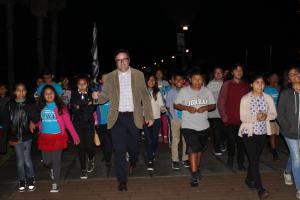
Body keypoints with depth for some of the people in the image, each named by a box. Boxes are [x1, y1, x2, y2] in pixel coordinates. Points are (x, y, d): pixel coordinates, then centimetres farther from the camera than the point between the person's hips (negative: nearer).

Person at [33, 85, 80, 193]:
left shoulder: (60, 107, -5)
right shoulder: (41, 107, 5)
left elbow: (68, 122, -8)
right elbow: (39, 121, 16)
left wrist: (75, 136, -11)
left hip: (57, 137, -3)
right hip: (45, 137, 3)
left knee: (56, 160, 1)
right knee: (47, 161, 6)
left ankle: (55, 184, 13)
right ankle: (52, 169, 41)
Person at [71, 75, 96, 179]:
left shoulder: (91, 94, 1)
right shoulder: (74, 95, 5)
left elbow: (92, 109, -7)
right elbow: (73, 109, -3)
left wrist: (80, 108, -10)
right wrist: (86, 106, -10)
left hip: (89, 123, -1)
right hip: (78, 124, 1)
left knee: (89, 145, -5)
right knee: (81, 146, 1)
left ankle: (91, 159, 30)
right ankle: (83, 169, 14)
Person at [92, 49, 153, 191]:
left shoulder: (138, 74, 2)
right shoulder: (110, 77, 4)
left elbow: (145, 96, 3)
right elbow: (105, 96, 3)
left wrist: (149, 116, -1)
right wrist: (97, 97, -20)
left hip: (134, 117, 0)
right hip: (117, 117, 0)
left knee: (132, 145, 13)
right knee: (119, 150, -1)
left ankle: (133, 161, 48)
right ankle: (122, 180, 11)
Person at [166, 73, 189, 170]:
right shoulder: (171, 92, 1)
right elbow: (168, 106, 4)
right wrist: (174, 117, -3)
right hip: (176, 119, -1)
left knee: (186, 139, 6)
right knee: (175, 140, 1)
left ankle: (185, 159, 18)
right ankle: (175, 160, 9)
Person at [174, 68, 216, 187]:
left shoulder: (207, 91, 3)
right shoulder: (184, 91, -4)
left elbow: (213, 105, 8)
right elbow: (176, 105, 0)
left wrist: (206, 107, -14)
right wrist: (187, 108, -18)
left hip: (204, 126, 4)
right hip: (188, 126, -4)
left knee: (201, 149, 18)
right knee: (193, 149, -11)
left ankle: (197, 169, 40)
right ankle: (194, 175, -5)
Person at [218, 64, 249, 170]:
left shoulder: (245, 86, 10)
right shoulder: (227, 84, 2)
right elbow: (220, 101, 0)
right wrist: (224, 116, -4)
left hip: (242, 120, 2)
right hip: (230, 119, -2)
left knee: (241, 141, 2)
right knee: (231, 140, 1)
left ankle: (241, 163, 15)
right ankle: (230, 157, 26)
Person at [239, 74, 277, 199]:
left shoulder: (268, 98, 2)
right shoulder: (245, 99, -8)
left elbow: (274, 114, 2)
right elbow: (243, 117, -13)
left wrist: (266, 116, -19)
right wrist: (256, 117, -28)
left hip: (262, 132, 4)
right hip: (249, 132, -4)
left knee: (255, 158, 16)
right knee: (254, 160, -7)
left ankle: (249, 179, 37)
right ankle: (260, 189, -5)